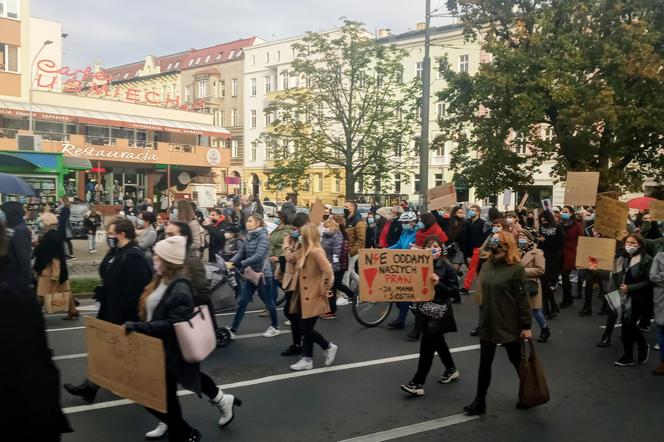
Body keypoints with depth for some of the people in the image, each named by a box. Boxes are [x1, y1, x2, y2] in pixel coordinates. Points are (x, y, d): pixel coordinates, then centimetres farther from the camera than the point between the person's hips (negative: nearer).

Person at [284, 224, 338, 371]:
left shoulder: (316, 252, -21)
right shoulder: (303, 251, 8)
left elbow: (328, 272, -28)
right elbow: (290, 258, 22)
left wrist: (323, 290, -19)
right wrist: (287, 244, 21)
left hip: (313, 298, -9)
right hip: (303, 297, 9)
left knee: (307, 330, -2)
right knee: (305, 329, 12)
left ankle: (329, 347, 19)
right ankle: (307, 360, 21)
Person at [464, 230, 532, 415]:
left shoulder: (516, 269, -13)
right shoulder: (487, 265, 5)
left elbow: (522, 300, -13)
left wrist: (526, 326, -13)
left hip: (508, 324, -5)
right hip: (488, 323, 5)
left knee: (517, 360, 12)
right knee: (485, 362, 7)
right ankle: (480, 402, 14)